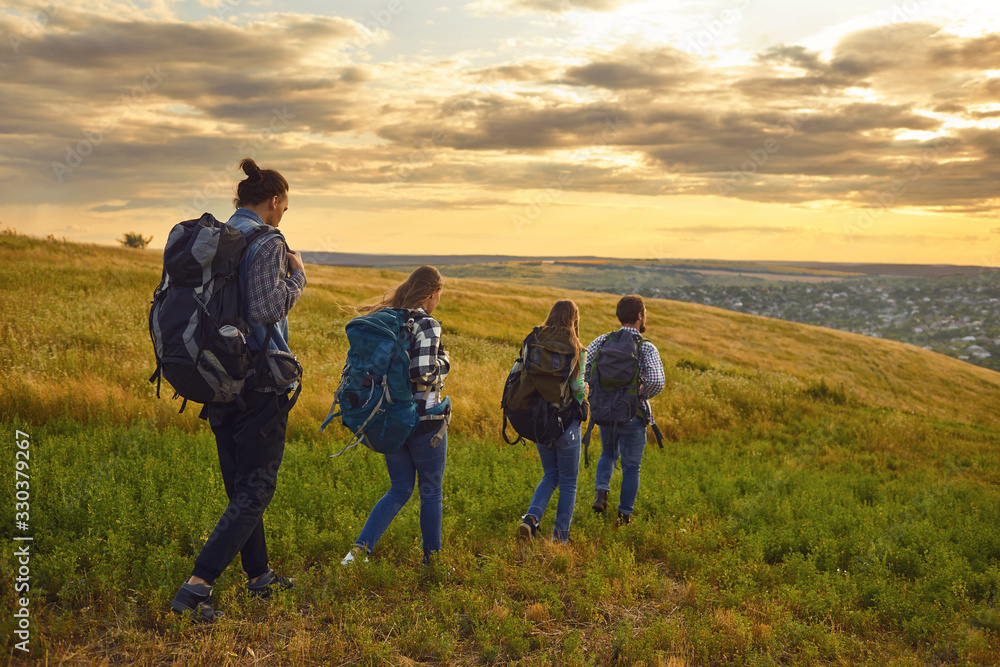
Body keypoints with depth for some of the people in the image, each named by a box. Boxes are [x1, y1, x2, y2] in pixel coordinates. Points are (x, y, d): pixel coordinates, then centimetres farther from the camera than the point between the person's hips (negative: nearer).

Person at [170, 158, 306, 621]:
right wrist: (296, 276, -8)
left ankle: (259, 575, 31)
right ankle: (196, 587, -8)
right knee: (255, 489, 0)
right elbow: (268, 309, -24)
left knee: (239, 483, 17)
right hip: (259, 380, -8)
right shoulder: (266, 243, -14)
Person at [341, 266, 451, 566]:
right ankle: (431, 560, 22)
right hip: (423, 419, -6)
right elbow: (423, 373, -26)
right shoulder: (426, 325, -16)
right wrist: (444, 361, -8)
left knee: (400, 489, 18)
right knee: (431, 492, 12)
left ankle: (360, 548, 7)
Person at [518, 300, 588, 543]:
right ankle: (560, 536, 15)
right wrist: (584, 391, 7)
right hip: (566, 420, -4)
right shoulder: (577, 350, -11)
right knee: (568, 482, 12)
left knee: (550, 475, 20)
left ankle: (531, 517, -2)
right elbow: (577, 388, -15)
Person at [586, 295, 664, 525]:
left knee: (608, 454, 29)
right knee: (631, 467, 15)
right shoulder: (647, 348, -12)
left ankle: (601, 491, 7)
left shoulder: (603, 341, -2)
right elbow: (657, 380, -27)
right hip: (633, 416, -3)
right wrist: (642, 395, -7)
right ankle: (625, 515, 21)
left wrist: (596, 389, 4)